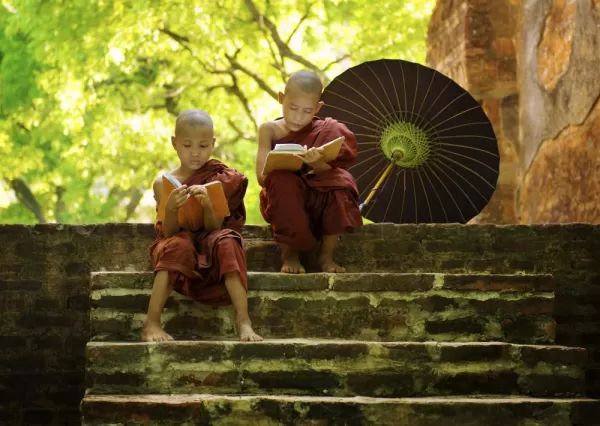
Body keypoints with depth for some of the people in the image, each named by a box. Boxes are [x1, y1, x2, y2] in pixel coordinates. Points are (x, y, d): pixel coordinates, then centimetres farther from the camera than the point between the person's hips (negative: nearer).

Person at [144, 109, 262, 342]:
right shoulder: (163, 183, -1)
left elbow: (214, 228, -10)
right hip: (178, 249, 0)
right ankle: (152, 323, -39)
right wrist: (171, 209, -30)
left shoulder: (220, 180, 0)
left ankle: (243, 321, -40)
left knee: (226, 241, -31)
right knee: (177, 244, -34)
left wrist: (208, 206, -31)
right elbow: (168, 232, -9)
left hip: (209, 251, 0)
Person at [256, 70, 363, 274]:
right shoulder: (270, 130, 0)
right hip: (284, 199, -1)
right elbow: (262, 177, -7)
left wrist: (316, 163, -36)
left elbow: (329, 173, -13)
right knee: (282, 180, -34)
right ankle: (289, 254, -19)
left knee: (340, 182, -30)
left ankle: (326, 255, -16)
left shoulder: (324, 131, 1)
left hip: (318, 199, 1)